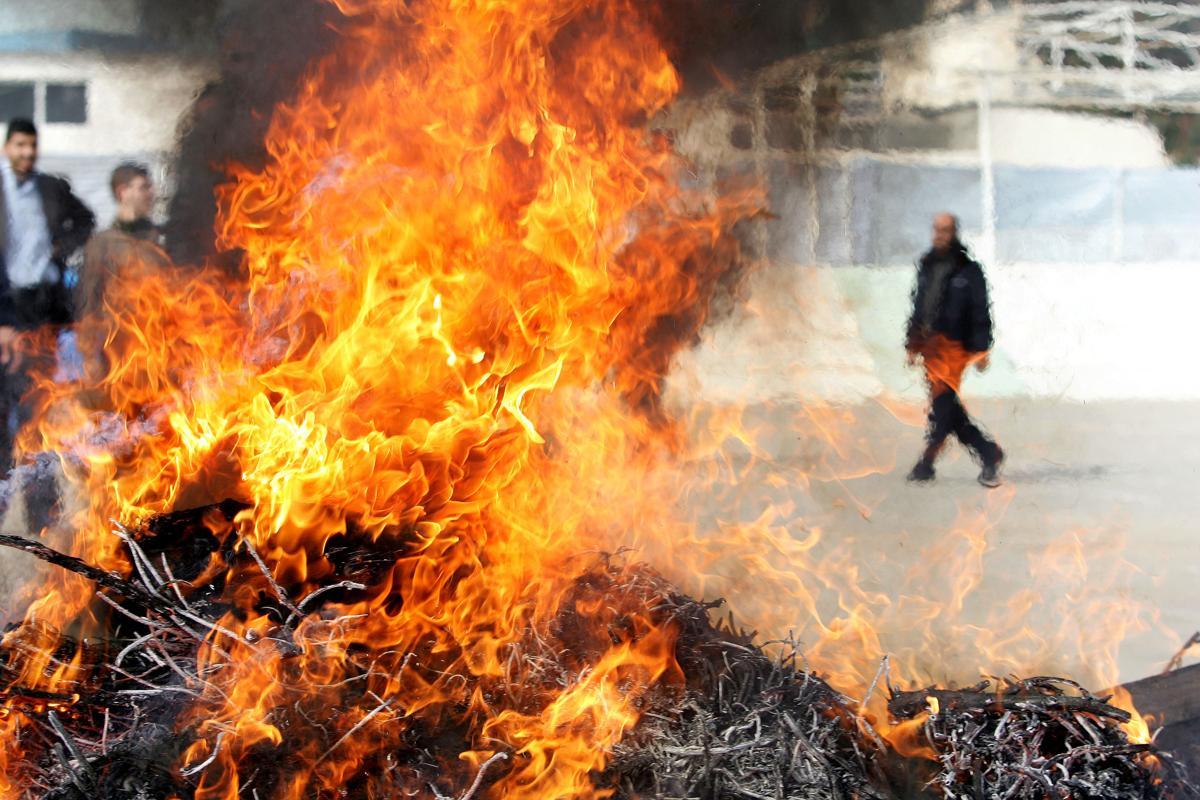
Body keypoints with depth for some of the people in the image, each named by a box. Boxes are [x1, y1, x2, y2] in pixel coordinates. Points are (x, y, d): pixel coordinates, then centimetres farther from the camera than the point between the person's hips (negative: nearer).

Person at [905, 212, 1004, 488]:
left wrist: (981, 349, -10)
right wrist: (913, 345, 16)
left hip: (954, 345, -6)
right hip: (930, 344, 7)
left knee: (942, 403, -10)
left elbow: (980, 312, -5)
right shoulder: (927, 267, 15)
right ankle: (988, 453, 18)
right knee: (947, 406, 6)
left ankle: (927, 464, -6)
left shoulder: (968, 270, -3)